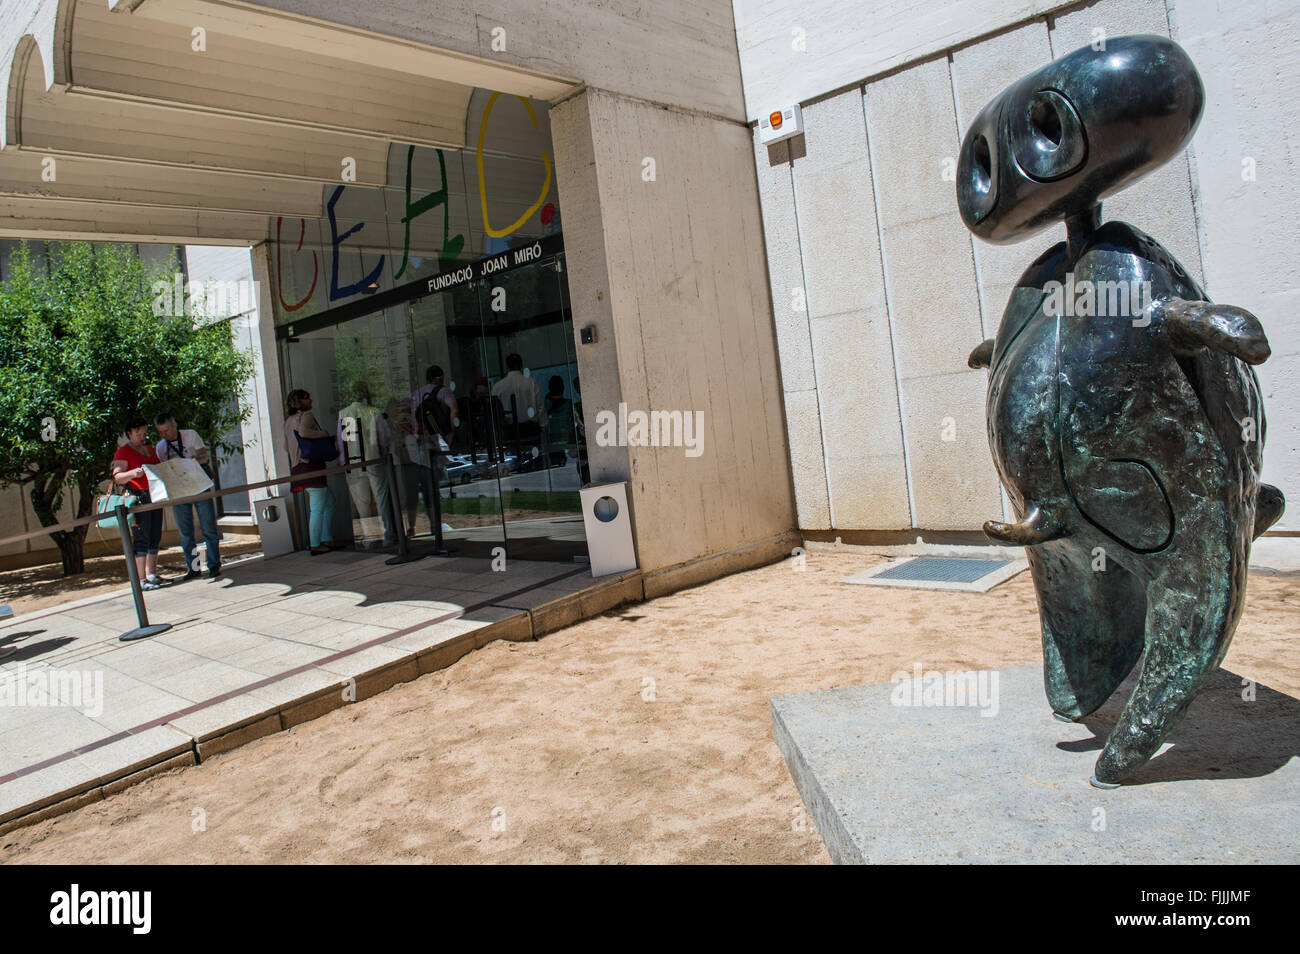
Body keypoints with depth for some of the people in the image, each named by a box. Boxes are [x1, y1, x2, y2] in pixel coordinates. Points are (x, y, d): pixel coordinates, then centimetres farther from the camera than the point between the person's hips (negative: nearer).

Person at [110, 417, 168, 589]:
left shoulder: (149, 448, 20)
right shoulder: (123, 452, -4)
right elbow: (117, 477, -13)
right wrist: (132, 473, -32)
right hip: (138, 496, -8)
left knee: (155, 537, 9)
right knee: (141, 538, -9)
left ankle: (152, 575, 16)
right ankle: (141, 580, -9)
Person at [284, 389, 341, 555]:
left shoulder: (289, 420, 20)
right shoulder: (306, 415, -6)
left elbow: (286, 446, 24)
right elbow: (303, 431, -26)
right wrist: (323, 433, -12)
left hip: (298, 466, 10)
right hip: (311, 465, -10)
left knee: (329, 502, 16)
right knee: (318, 507, -6)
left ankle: (327, 540, 17)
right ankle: (315, 546, -5)